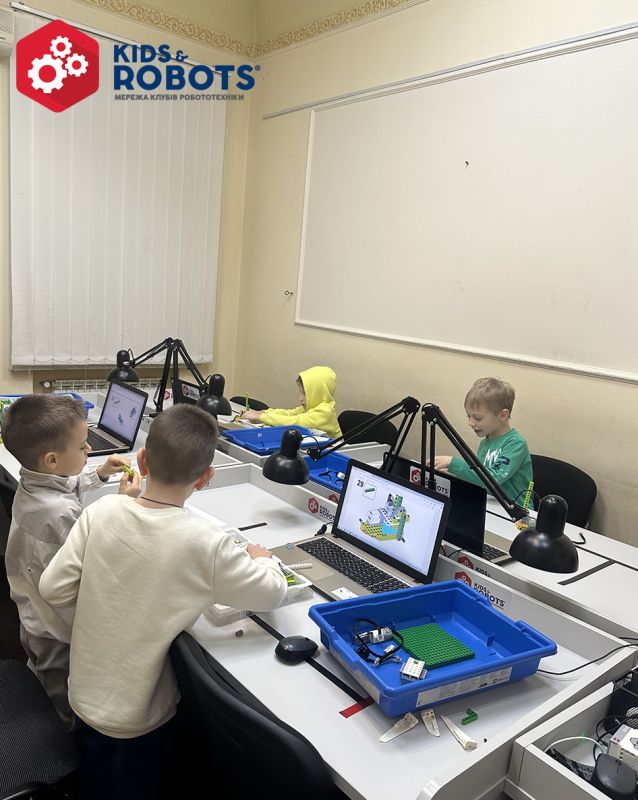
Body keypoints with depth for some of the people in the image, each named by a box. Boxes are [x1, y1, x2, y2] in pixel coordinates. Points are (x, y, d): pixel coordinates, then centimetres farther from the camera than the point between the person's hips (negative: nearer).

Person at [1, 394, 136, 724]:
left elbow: (68, 484, 16)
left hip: (34, 613, 9)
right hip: (58, 633, -9)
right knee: (68, 696, 16)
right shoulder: (62, 513, -40)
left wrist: (99, 472, 4)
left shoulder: (32, 484, -9)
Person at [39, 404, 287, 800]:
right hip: (138, 717, -3)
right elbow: (272, 593, -16)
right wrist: (262, 558, 4)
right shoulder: (205, 543, -28)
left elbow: (54, 589, -9)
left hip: (84, 696, 4)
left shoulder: (102, 511, -17)